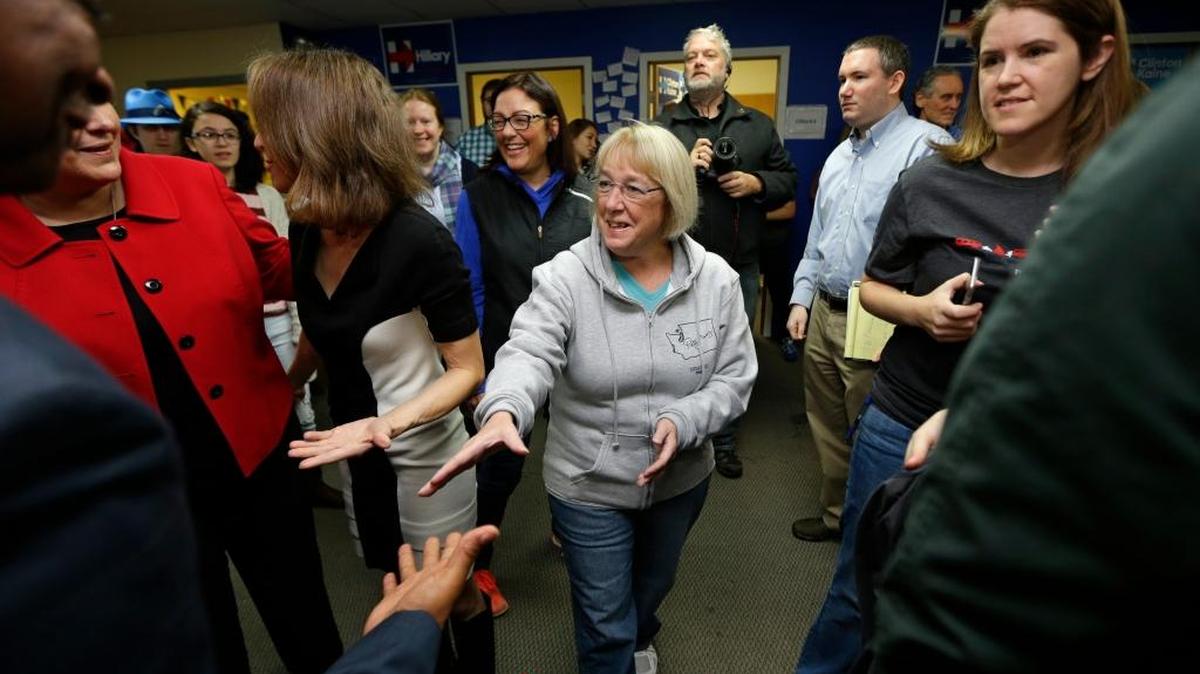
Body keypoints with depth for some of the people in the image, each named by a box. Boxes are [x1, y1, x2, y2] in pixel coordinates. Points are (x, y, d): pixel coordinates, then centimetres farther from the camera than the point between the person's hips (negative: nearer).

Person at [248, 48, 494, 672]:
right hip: (355, 444, 7)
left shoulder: (419, 239, -26)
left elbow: (468, 369, -19)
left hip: (420, 450, -6)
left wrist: (391, 422, -32)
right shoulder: (306, 229, -5)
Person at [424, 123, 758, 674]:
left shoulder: (716, 280, -10)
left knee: (653, 584, 32)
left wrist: (682, 422, -23)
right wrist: (503, 412, -54)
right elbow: (528, 354, -32)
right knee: (605, 627, 13)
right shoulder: (564, 277, -19)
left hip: (681, 479, 4)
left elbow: (734, 377, -6)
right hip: (588, 486, -3)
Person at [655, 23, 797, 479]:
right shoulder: (663, 127, 3)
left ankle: (724, 442, 32)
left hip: (739, 268, 2)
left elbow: (788, 181, 11)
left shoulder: (758, 126, 9)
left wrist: (757, 183, -9)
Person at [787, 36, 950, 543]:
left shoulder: (925, 145, -13)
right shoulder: (838, 155, 15)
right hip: (822, 313, 8)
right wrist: (801, 299, 14)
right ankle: (836, 514, 38)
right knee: (828, 428, 19)